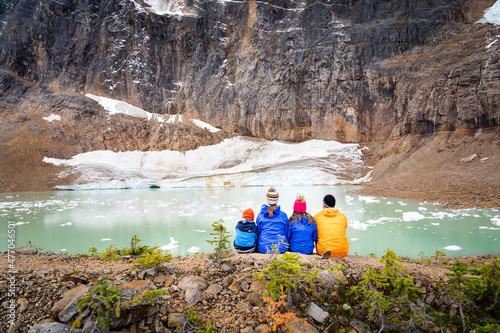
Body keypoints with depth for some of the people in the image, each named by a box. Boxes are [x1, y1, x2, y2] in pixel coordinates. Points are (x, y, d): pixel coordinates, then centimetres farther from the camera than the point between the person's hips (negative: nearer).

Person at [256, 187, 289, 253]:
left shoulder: (260, 215, 0)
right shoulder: (283, 215, -2)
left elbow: (258, 232, 10)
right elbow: (286, 233, 9)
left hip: (263, 248, 1)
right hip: (281, 248, 0)